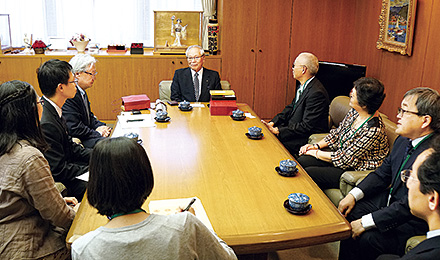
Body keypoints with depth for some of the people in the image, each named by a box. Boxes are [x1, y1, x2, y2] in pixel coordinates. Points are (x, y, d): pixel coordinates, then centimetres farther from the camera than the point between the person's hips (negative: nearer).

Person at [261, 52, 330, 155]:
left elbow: (306, 126, -25)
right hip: (293, 128, 9)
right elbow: (291, 108, 14)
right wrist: (272, 123, -1)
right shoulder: (303, 86, 7)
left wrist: (278, 131, -23)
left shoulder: (316, 93, -24)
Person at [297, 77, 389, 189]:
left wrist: (316, 153, -12)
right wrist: (317, 146, 0)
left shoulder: (373, 130, -29)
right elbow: (337, 133, 12)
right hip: (341, 156, 8)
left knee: (308, 172, -17)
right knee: (301, 161, -5)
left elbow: (345, 159, -23)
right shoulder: (354, 112, -4)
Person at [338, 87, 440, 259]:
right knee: (349, 213, 2)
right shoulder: (404, 139, -1)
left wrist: (366, 223, -24)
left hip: (415, 221, -8)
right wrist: (353, 195, -2)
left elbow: (410, 205, -28)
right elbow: (383, 172, 10)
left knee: (365, 239, -23)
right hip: (391, 200, 9)